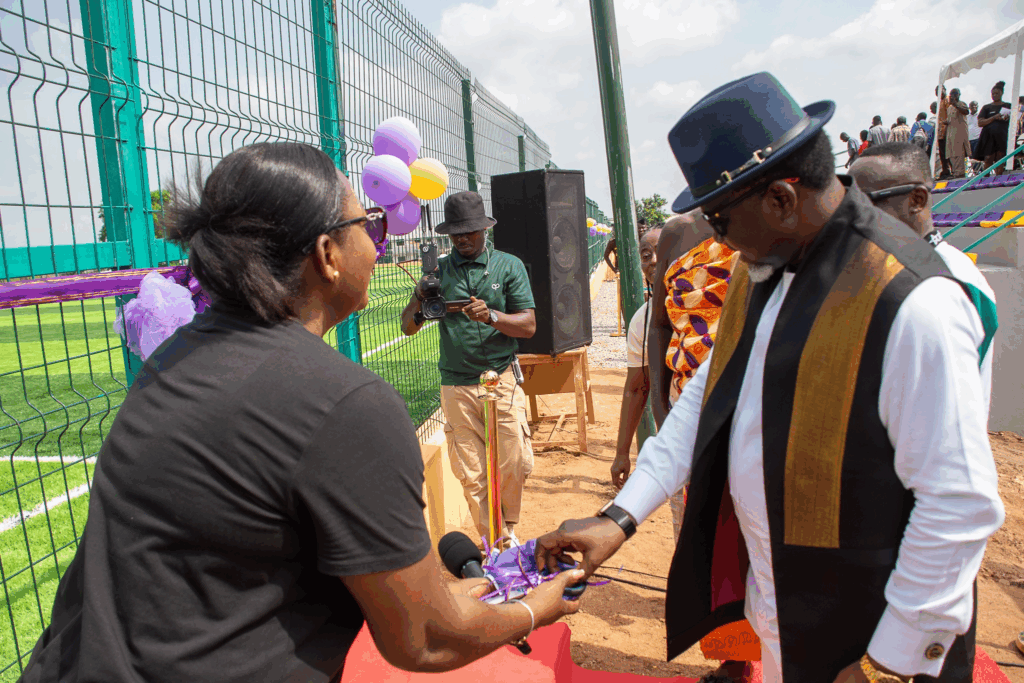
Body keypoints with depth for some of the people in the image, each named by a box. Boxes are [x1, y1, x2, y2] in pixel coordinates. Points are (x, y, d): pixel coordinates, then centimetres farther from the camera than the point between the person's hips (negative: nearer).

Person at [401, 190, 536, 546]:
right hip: (457, 386, 1)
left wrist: (491, 316, -20)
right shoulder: (438, 271, 7)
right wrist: (419, 298, -13)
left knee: (515, 465, 0)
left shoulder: (508, 266, 4)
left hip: (502, 379, -1)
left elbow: (528, 325, -2)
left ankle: (509, 529, 29)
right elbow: (408, 327, 8)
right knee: (471, 475, 3)